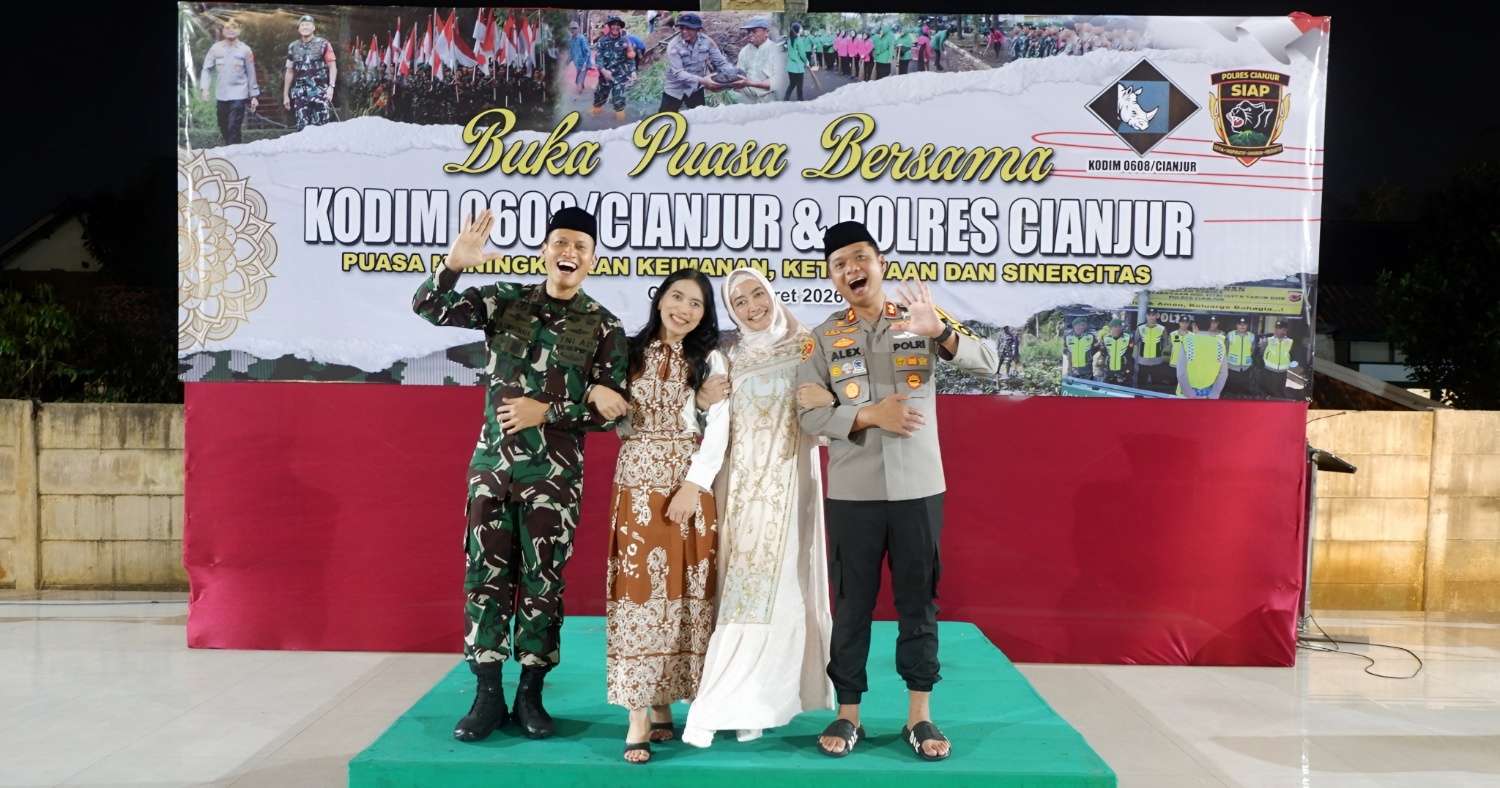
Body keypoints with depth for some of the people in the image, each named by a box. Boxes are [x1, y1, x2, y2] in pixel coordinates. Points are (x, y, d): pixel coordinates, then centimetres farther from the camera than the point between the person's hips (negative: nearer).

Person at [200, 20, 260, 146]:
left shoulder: (245, 50, 1)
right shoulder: (215, 48, 4)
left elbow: (251, 73, 4)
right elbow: (207, 69, 6)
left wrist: (254, 95, 3)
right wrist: (205, 88, -7)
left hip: (239, 94, -3)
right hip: (221, 94, 3)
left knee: (233, 128, -13)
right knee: (224, 128, 9)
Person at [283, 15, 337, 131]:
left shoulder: (323, 45, 1)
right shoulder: (293, 47, 13)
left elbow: (332, 67, -1)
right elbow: (289, 72, 18)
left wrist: (331, 87, -15)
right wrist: (285, 94, 17)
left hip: (319, 91, -4)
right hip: (300, 92, 4)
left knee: (320, 125, -7)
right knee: (302, 125, 1)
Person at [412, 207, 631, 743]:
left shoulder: (604, 327, -1)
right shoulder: (504, 300, 5)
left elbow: (609, 412, -4)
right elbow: (429, 307, -6)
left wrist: (546, 411, -14)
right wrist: (454, 263, -23)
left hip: (554, 473, -2)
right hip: (492, 464, 2)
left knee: (542, 583, 5)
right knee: (485, 577, 4)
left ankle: (530, 695, 19)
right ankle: (488, 695, 16)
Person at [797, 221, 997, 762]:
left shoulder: (922, 321, 3)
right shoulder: (823, 338, 3)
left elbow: (988, 364, -8)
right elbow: (808, 413, -4)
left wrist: (941, 332, -25)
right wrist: (869, 417, -18)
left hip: (919, 489, 0)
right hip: (852, 493, 0)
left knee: (918, 600, 8)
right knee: (852, 604, 7)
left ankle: (919, 716, 19)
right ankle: (848, 715, 19)